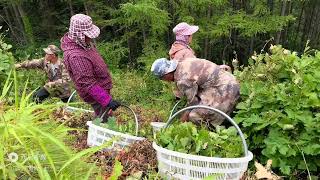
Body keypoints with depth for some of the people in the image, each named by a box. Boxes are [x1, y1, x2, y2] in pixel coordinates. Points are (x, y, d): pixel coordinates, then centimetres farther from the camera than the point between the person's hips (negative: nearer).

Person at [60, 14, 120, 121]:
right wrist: (107, 100, -35)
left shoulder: (83, 43, -3)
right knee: (103, 121, 6)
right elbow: (87, 84, -35)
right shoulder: (76, 57, -35)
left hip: (102, 88, 10)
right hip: (96, 96, -10)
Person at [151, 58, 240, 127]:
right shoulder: (183, 64, 5)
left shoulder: (182, 80, -21)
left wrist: (186, 115, 9)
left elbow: (193, 101, -10)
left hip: (225, 90, -10)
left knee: (196, 116, -10)